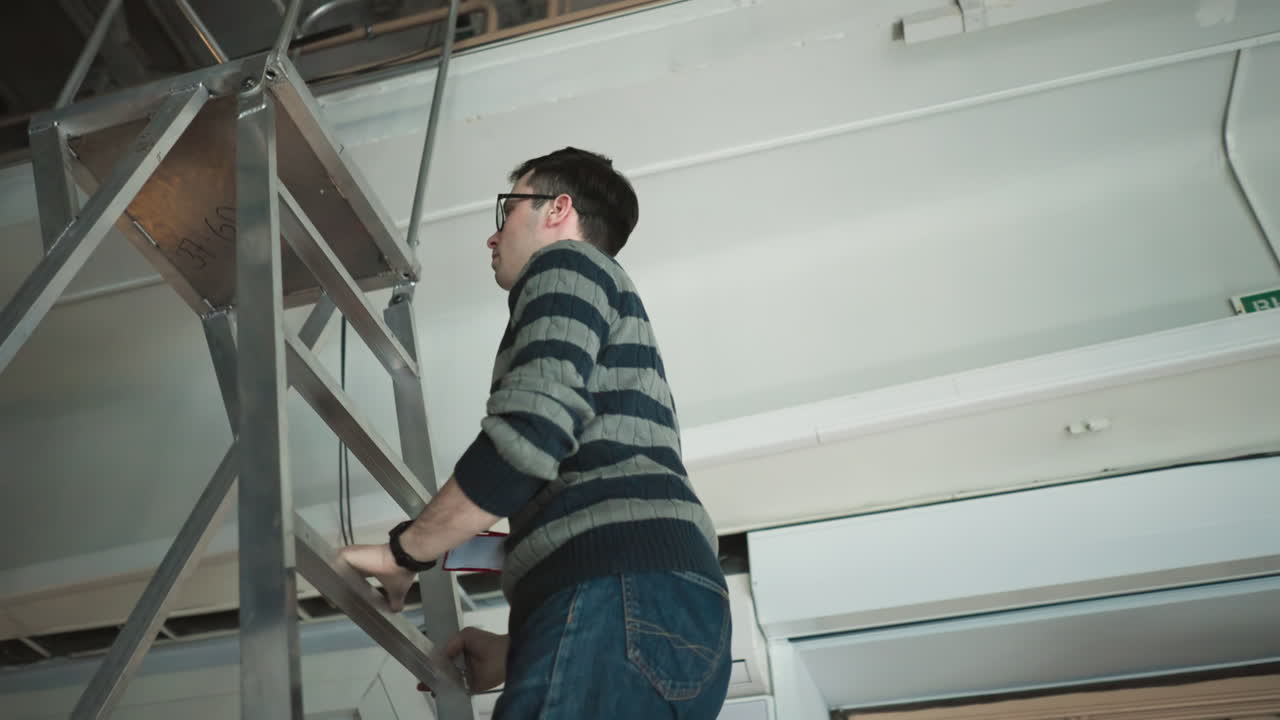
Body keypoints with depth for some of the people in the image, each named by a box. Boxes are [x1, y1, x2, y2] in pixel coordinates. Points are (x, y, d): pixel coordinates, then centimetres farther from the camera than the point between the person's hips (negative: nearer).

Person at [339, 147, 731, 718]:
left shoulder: (566, 265, 9)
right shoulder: (613, 324, 36)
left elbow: (527, 437, -10)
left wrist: (401, 551, 2)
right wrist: (517, 652, 24)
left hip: (623, 594, -9)